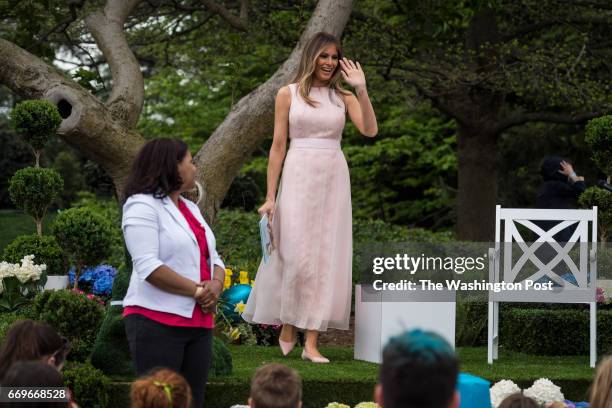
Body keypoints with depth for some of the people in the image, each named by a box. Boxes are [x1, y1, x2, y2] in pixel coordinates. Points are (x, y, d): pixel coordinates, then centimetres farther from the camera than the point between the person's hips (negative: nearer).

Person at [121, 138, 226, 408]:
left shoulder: (191, 208, 20)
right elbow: (148, 266, -17)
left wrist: (216, 285, -4)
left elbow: (213, 258, 19)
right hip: (157, 322, -8)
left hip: (198, 322, 8)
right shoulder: (142, 206, -7)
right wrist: (197, 290, -15)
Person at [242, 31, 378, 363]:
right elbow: (278, 146, 2)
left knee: (326, 256, -1)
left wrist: (361, 90, -12)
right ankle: (287, 326, 16)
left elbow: (370, 130, -5)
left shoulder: (343, 97, 10)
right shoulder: (288, 93, 4)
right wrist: (270, 196, -3)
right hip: (299, 176, -3)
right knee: (295, 254, -6)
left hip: (333, 178, 3)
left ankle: (311, 343, 1)